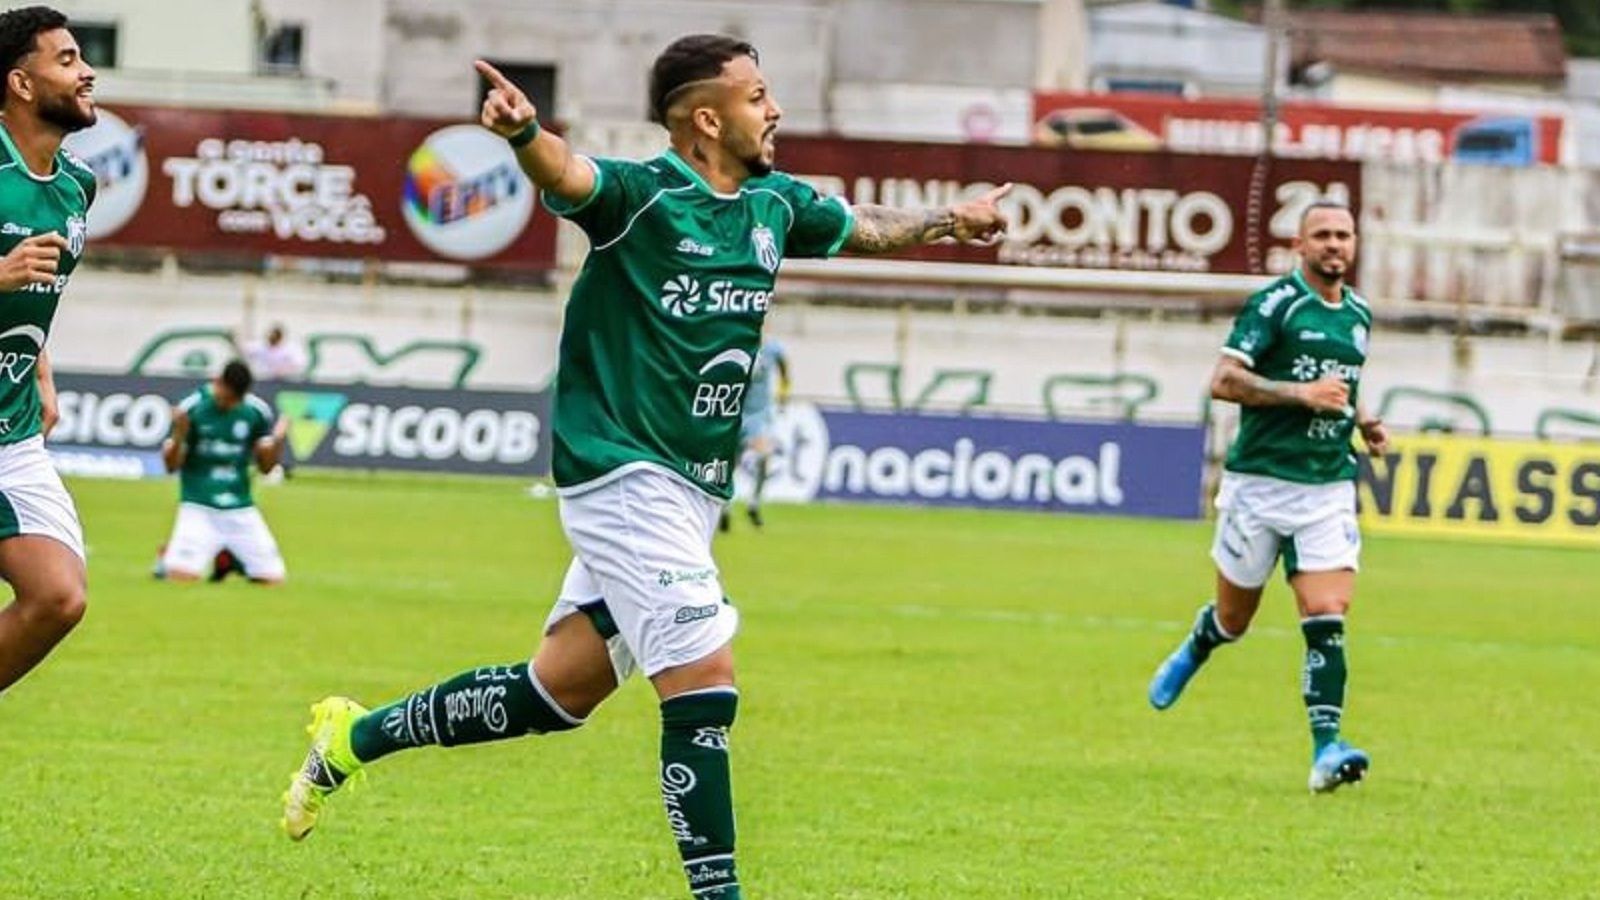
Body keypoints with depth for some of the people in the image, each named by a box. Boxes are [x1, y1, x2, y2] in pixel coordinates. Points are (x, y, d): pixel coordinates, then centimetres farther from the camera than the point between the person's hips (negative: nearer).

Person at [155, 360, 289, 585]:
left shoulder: (257, 411, 0)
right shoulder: (191, 408, -8)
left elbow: (265, 466, 8)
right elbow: (171, 465, -5)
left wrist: (277, 441, -12)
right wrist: (178, 436, -24)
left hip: (242, 509, 3)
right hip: (199, 508, -3)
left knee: (273, 579, -4)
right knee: (181, 576, -22)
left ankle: (229, 557, 26)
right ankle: (169, 556, 15)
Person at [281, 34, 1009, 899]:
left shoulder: (774, 204, 9)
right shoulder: (643, 195, -14)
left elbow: (865, 227, 31)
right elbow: (567, 175, -36)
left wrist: (951, 220, 33)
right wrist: (524, 131, -57)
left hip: (692, 491, 8)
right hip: (624, 473, -8)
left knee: (560, 690, 14)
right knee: (705, 683, -15)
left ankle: (356, 737, 31)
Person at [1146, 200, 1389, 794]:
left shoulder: (1358, 315, 13)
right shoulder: (1275, 304, -8)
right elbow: (1224, 380, -16)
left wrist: (1362, 421, 12)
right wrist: (1300, 393, -22)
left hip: (1329, 486, 4)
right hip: (1260, 481, -4)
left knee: (1327, 618, -12)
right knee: (1233, 617, 11)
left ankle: (1326, 750, -17)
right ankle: (1191, 655, 46)